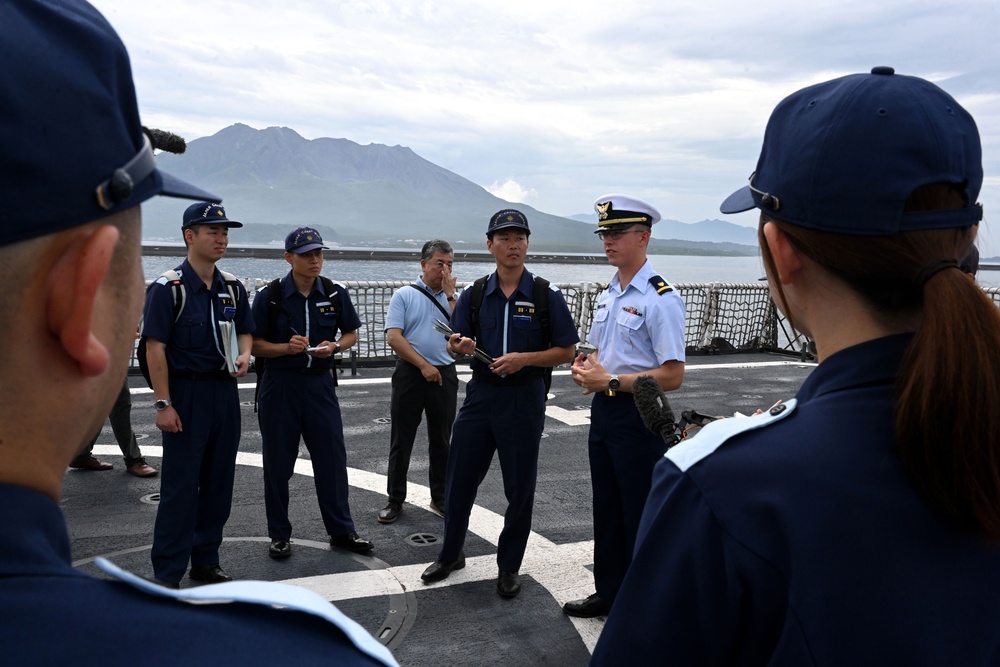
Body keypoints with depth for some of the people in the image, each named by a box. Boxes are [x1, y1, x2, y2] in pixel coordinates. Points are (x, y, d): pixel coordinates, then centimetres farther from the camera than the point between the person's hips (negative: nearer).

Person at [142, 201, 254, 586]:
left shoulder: (232, 288, 9)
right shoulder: (168, 287, -9)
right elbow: (155, 348, -12)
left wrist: (243, 357, -4)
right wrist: (163, 404, -16)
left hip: (225, 391, 6)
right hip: (186, 394, -6)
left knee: (219, 482, 12)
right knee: (179, 486, -2)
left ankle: (205, 560, 26)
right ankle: (168, 574, 9)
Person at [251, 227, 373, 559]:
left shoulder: (335, 294, 1)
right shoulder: (269, 296, -6)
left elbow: (351, 333, 12)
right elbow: (254, 344, -3)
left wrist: (334, 347, -9)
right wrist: (286, 347, -21)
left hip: (320, 383, 2)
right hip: (279, 384, -2)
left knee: (332, 458, 5)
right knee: (278, 463, 6)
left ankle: (341, 530, 19)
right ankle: (279, 535, 21)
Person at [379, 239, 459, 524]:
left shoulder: (453, 298, 8)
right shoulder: (404, 295, 0)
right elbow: (393, 338, -8)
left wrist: (450, 295, -9)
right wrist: (423, 365, -11)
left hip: (444, 374, 3)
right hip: (410, 373, -2)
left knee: (441, 440, 11)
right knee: (401, 439, 5)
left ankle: (440, 498, 24)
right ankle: (395, 500, 16)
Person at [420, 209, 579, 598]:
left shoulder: (546, 296, -5)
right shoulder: (474, 295, 4)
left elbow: (566, 351, -4)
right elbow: (455, 344, 7)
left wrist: (523, 358, -18)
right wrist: (461, 346, -18)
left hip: (524, 398, -3)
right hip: (480, 394, 3)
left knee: (520, 488, 7)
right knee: (459, 479, 10)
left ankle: (509, 567, 25)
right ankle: (450, 555, 31)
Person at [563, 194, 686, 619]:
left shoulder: (661, 298, -16)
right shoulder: (606, 295, 11)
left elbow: (673, 376, -20)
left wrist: (611, 382, -21)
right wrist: (583, 368, 1)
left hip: (639, 418, -8)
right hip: (603, 410, 9)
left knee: (640, 518, 5)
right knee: (606, 509, 18)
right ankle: (609, 593, 34)